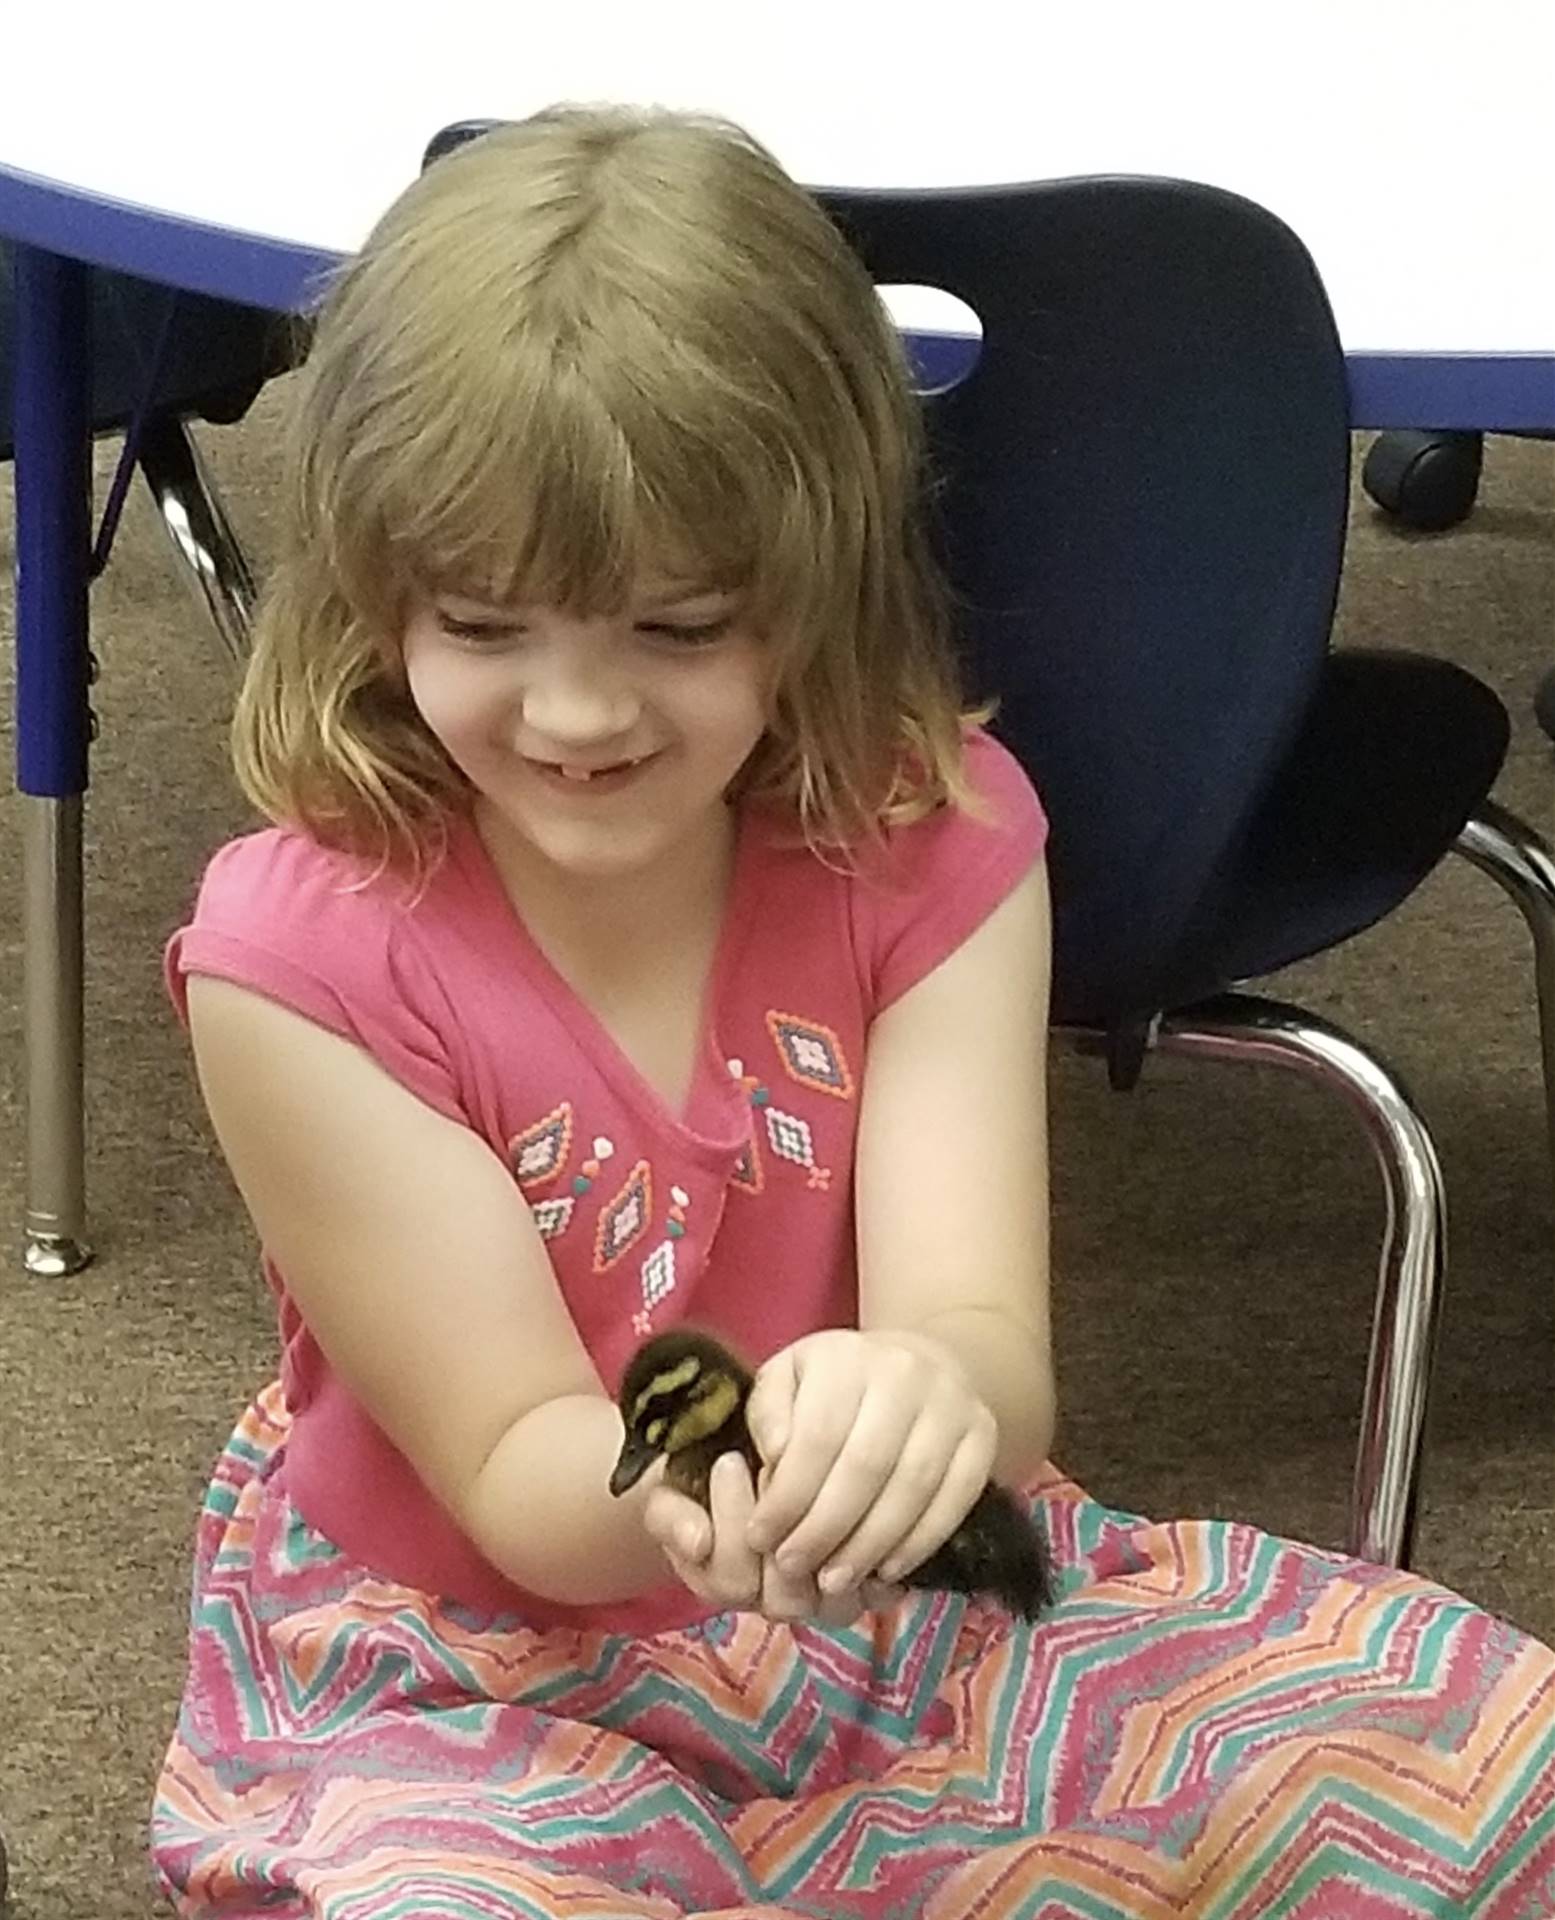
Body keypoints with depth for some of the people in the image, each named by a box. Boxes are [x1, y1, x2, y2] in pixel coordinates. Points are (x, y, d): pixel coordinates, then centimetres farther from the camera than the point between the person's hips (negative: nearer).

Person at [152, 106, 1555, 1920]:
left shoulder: (930, 839, -9)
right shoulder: (307, 955, -18)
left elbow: (985, 1338, -19)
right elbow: (514, 1472, -17)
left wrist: (926, 1394, -46)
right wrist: (675, 1492, -43)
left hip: (903, 1620, 4)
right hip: (476, 1685, -4)